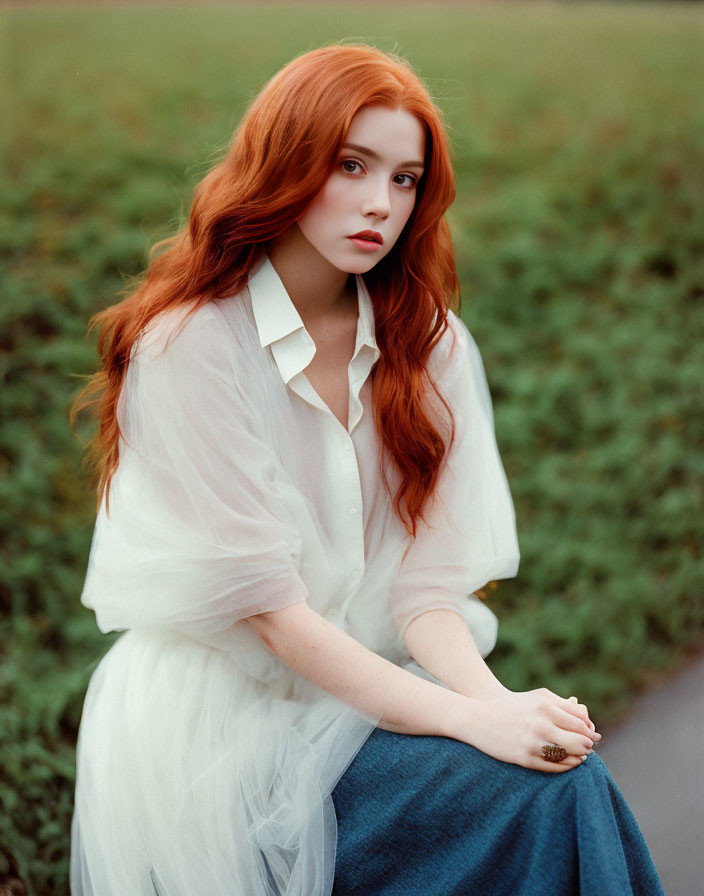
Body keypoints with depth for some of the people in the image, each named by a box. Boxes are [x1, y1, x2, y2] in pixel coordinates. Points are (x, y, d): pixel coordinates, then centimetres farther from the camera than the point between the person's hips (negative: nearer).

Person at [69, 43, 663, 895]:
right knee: (542, 792, -24)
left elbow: (427, 582, -1)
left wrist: (494, 698, -22)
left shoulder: (429, 344, 5)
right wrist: (467, 719, -24)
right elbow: (267, 604, -16)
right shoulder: (188, 343, -12)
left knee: (568, 769, -22)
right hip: (219, 720, -5)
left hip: (372, 688, 5)